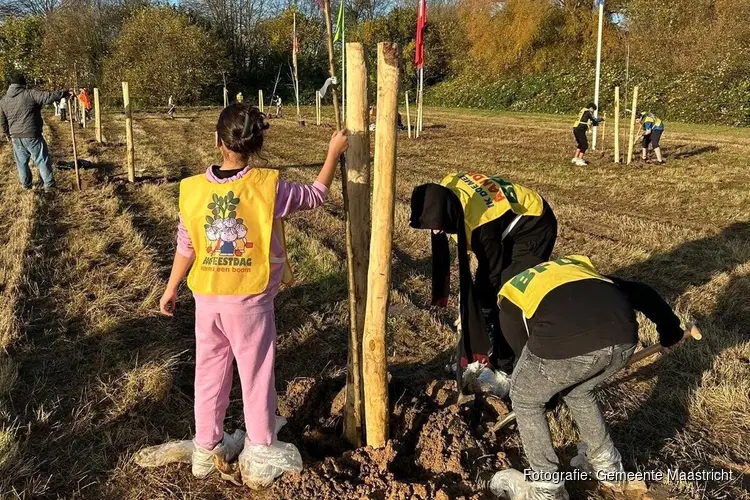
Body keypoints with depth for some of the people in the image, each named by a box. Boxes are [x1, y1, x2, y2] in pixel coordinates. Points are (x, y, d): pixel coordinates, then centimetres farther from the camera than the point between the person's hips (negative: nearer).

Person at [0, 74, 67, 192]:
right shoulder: (30, 94, -10)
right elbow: (48, 97, -17)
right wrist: (64, 93, -8)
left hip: (15, 137, 5)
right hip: (32, 135, -5)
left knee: (21, 161, 18)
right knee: (42, 160, 4)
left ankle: (26, 184, 28)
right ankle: (49, 184, 5)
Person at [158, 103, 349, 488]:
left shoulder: (193, 189, -5)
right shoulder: (268, 186, -15)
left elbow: (186, 247, 3)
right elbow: (315, 195, 2)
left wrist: (171, 290, 16)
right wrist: (334, 153, 14)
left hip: (208, 298, 4)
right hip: (250, 301, -3)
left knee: (209, 372, 18)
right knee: (256, 375, 10)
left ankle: (206, 449, 34)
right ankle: (260, 458, 22)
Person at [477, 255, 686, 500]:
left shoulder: (510, 295, 32)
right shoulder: (577, 264, 41)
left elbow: (523, 348, 37)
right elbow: (639, 292, 39)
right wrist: (669, 328, 55)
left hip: (565, 340, -4)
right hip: (623, 338, 5)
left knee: (525, 398, 26)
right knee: (578, 390, 36)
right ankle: (608, 466, 48)